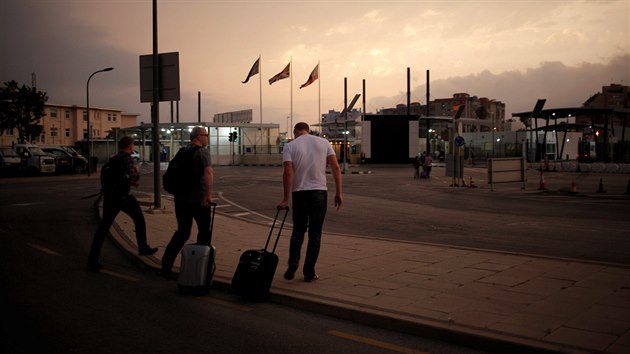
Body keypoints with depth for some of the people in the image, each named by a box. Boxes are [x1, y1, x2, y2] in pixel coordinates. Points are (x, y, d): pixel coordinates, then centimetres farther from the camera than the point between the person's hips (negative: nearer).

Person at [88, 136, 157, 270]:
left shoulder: (113, 159, 17)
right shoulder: (127, 158, -8)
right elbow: (131, 176, -19)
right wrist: (136, 172, 2)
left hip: (109, 196, 7)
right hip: (122, 196, -7)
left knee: (103, 227, 6)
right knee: (139, 219, 15)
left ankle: (93, 260, 0)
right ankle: (143, 248, 21)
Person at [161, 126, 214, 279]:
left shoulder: (182, 152, 13)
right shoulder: (202, 152, -9)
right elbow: (208, 171, -28)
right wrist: (209, 195, -32)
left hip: (180, 198, 7)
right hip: (198, 199, -6)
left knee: (182, 232, 16)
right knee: (204, 231, 11)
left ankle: (166, 264, 8)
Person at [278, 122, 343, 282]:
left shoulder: (290, 146, 0)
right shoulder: (323, 142, 6)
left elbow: (288, 173, -11)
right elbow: (336, 168, -1)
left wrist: (286, 199, -8)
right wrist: (338, 193, 2)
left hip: (299, 193, 0)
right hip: (319, 192, 1)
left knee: (298, 230, 18)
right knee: (315, 233, 8)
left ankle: (293, 264, 1)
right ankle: (309, 272, 8)